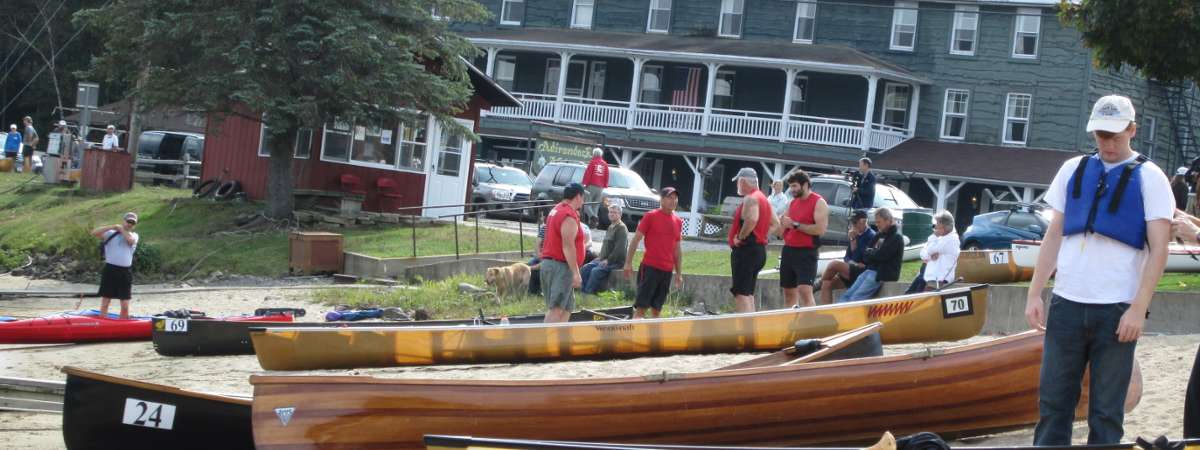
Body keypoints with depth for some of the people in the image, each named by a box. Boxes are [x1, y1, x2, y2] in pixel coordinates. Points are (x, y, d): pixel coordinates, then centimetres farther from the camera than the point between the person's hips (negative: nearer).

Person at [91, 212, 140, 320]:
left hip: (125, 272, 2)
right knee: (105, 302, 0)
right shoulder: (111, 233, 5)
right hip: (110, 270, -2)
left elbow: (130, 239, -13)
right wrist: (113, 227, -11)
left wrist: (121, 229, 0)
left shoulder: (134, 235, 11)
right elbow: (94, 233, -9)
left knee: (125, 306, 3)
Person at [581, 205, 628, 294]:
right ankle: (583, 291, -14)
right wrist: (600, 256, 11)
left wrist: (608, 260, -20)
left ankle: (588, 293, -27)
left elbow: (620, 248, -20)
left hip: (616, 261, -9)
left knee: (596, 271, -30)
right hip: (604, 259, 9)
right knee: (585, 268, -9)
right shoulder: (611, 227, 19)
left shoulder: (621, 228, -11)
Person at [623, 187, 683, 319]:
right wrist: (628, 263, -8)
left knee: (657, 308, 8)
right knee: (641, 306, -8)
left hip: (667, 270, 5)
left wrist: (679, 273, 16)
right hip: (650, 267, -5)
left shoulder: (678, 222, 13)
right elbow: (635, 240, -3)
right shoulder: (650, 216, -3)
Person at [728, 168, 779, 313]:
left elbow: (751, 220, -31)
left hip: (746, 250, -10)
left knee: (740, 294, -13)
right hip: (760, 249, 10)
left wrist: (740, 237, -20)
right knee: (748, 293, 16)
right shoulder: (762, 198, 19)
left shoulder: (750, 199, -13)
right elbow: (775, 223, 25)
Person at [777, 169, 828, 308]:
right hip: (788, 251, 8)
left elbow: (820, 229, -19)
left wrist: (795, 224, -16)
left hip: (806, 252, -8)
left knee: (805, 290, -18)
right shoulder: (793, 203, 16)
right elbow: (782, 232, 22)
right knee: (789, 292, 8)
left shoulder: (818, 203, -6)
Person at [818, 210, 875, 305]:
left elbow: (858, 257, -15)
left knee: (834, 264, -23)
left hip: (863, 273, -8)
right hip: (852, 272, 8)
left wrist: (853, 239, -17)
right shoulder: (856, 235, 16)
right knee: (827, 284, -10)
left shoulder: (871, 236, -9)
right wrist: (850, 262, -7)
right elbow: (847, 257, 16)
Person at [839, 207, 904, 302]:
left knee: (855, 299, -22)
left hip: (881, 275, -8)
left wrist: (869, 252, 3)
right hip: (869, 270, 8)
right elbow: (864, 255, 17)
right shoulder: (879, 235, 19)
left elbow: (881, 255, -15)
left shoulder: (896, 237, -5)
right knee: (846, 296, -9)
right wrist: (873, 253, -4)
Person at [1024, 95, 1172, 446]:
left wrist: (1138, 310, -13)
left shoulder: (1149, 178, 0)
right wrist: (1034, 293, 6)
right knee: (1053, 403, 5)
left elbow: (1158, 249, -5)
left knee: (1106, 412, 1)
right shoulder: (1073, 170, 11)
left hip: (1116, 311, -3)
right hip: (1066, 305, 4)